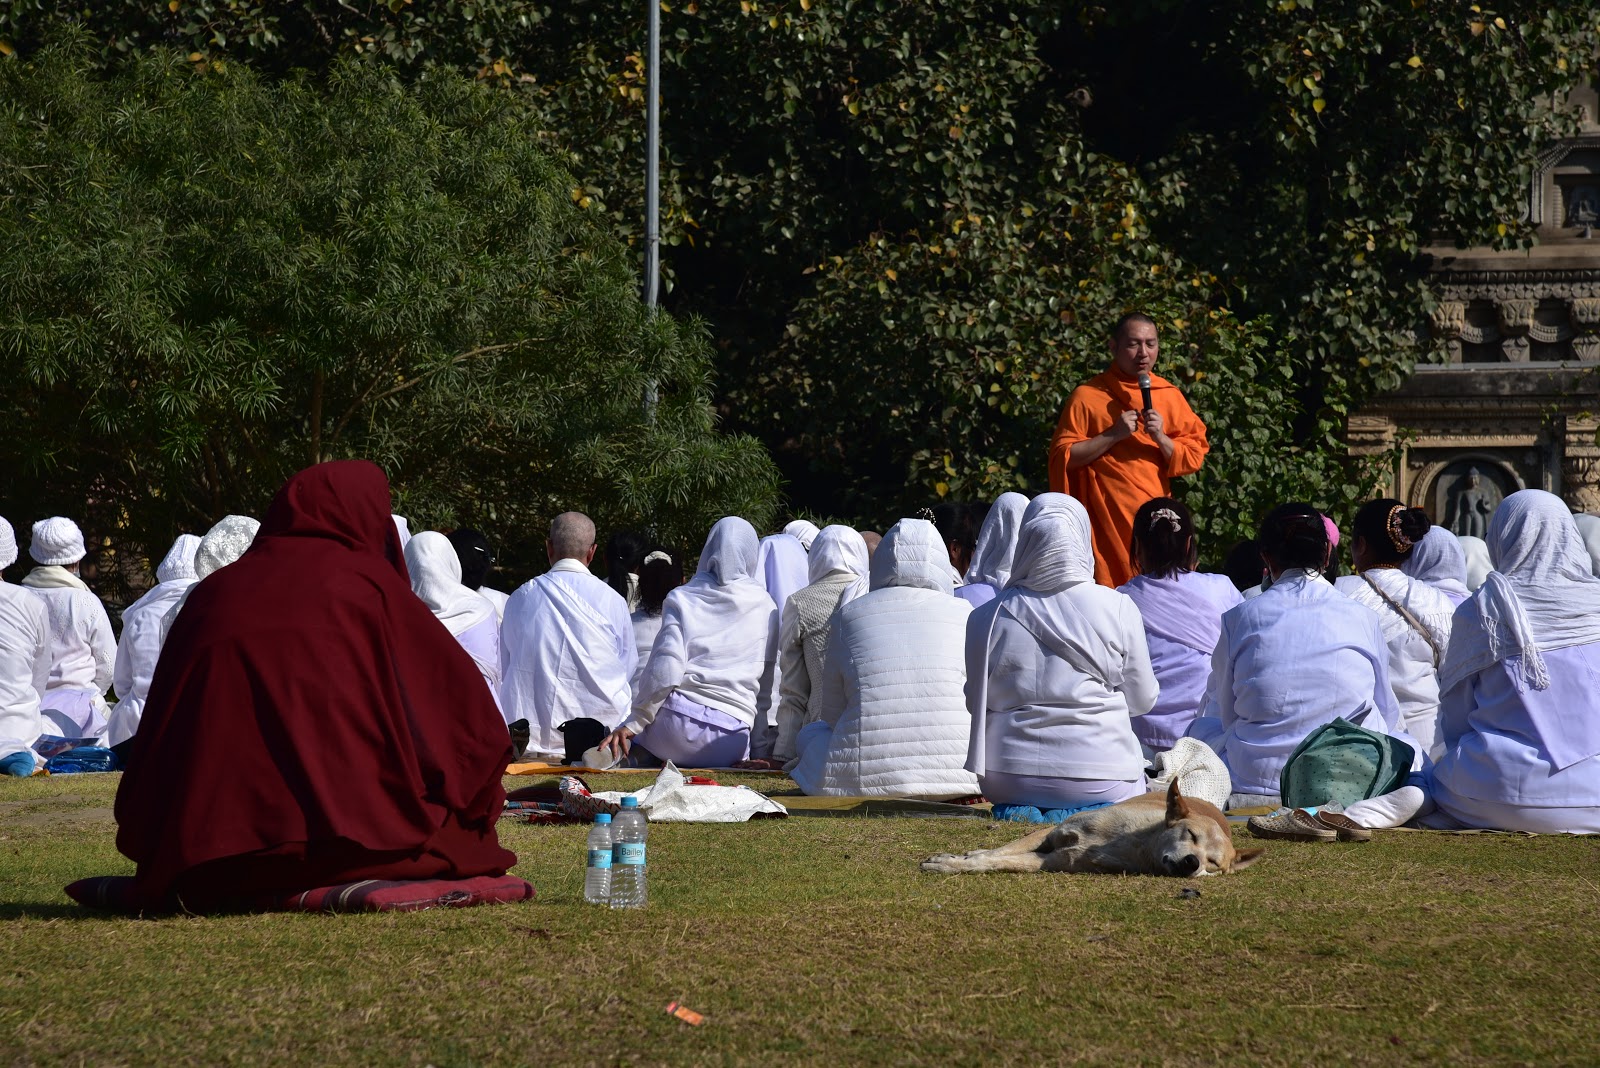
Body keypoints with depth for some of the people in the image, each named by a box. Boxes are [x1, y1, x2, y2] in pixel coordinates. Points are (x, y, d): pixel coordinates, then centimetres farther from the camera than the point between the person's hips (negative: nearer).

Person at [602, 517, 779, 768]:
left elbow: (664, 673, -6)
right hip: (729, 746, 1)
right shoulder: (765, 607, 10)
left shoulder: (681, 599, 5)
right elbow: (768, 686, 10)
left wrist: (632, 725, 3)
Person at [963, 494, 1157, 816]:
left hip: (1007, 779, 1)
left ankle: (1021, 812, 0)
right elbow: (1143, 700, 3)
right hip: (1100, 780, -1)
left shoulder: (987, 618, -5)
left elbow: (976, 704, 6)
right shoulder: (1119, 610, -8)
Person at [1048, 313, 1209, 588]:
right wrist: (1113, 434, -12)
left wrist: (1160, 437, -10)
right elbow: (1063, 458, -3)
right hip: (1106, 525, -3)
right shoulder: (1087, 396, 2)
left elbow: (1194, 459, 8)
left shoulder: (1170, 396, 11)